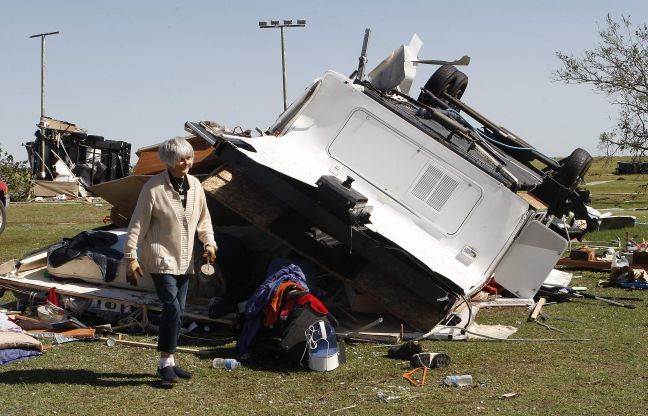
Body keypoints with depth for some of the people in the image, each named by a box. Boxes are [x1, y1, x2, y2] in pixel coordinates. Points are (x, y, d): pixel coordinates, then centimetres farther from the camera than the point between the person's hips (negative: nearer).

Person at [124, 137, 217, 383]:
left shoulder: (195, 185, 5)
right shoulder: (154, 187, -14)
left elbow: (203, 219, 16)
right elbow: (138, 224, -11)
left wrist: (209, 242, 1)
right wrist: (131, 257, -13)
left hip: (184, 260, 7)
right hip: (161, 258, -7)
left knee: (178, 312, 10)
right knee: (172, 307, -17)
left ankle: (169, 363, 20)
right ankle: (166, 363, -6)